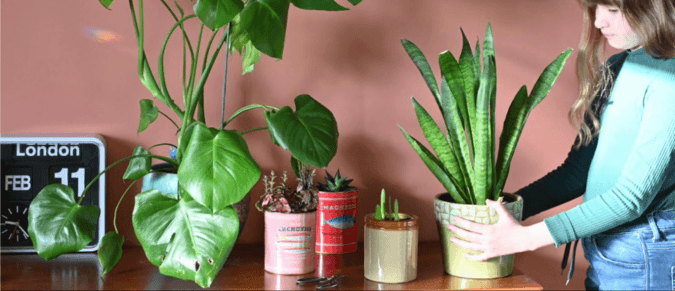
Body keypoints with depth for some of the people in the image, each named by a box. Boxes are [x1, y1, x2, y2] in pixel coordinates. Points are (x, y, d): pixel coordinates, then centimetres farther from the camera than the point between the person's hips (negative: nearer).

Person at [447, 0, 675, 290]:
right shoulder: (612, 70, 8)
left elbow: (632, 197, -22)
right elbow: (577, 173, 11)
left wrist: (525, 237, -23)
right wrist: (508, 209, 1)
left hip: (644, 259, -7)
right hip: (600, 255, 7)